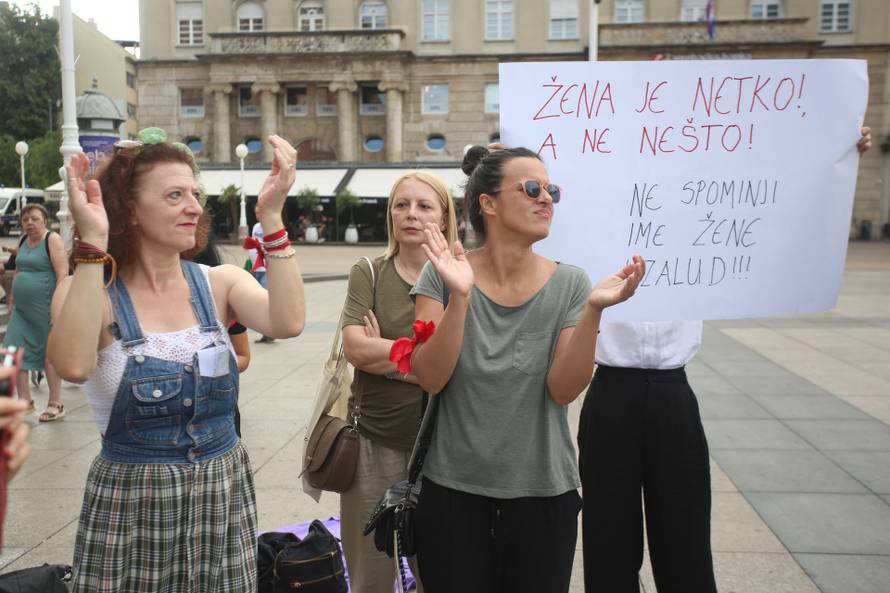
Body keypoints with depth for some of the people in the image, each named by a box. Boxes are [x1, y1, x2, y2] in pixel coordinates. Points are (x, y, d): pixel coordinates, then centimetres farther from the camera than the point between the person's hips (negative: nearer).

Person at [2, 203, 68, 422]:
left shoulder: (52, 239, -9)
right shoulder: (23, 240, 13)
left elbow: (62, 273, -16)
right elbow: (18, 271, 23)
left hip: (45, 307, -7)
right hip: (22, 308, 7)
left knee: (50, 354, 0)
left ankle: (56, 405, 10)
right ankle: (25, 401, 16)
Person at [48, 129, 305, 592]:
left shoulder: (220, 283, -2)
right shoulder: (89, 292, -8)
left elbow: (288, 323, -22)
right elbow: (74, 364, -30)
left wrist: (270, 216, -24)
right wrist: (93, 243, -28)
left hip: (225, 494, 3)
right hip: (129, 506, -2)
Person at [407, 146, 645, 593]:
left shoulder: (569, 284, -5)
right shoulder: (443, 274, -8)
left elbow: (563, 390, -12)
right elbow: (431, 379, -15)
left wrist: (594, 310, -24)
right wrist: (460, 296, -27)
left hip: (543, 493, 1)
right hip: (452, 489, -1)